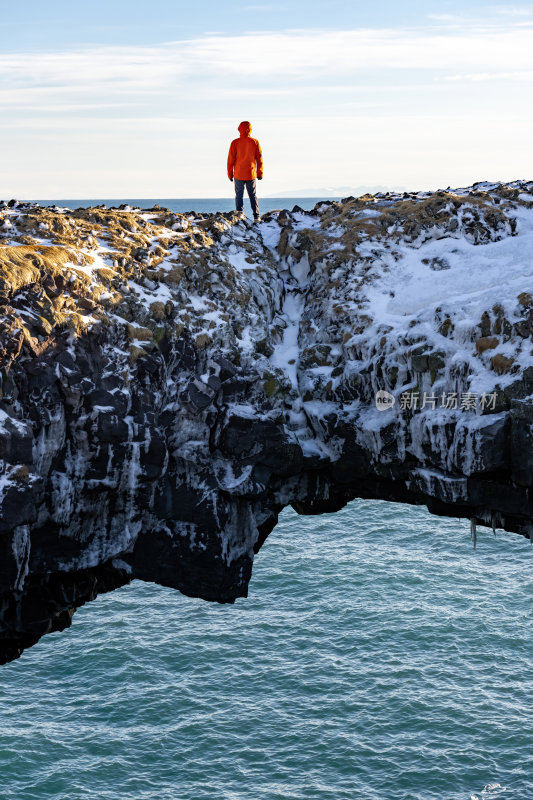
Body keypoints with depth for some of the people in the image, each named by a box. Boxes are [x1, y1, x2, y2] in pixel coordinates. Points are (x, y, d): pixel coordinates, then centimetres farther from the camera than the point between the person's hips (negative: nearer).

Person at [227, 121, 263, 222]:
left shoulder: (235, 143, -8)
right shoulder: (255, 142, -3)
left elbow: (231, 159, -5)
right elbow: (259, 158, 2)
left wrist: (230, 173, 5)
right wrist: (260, 173, 12)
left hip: (239, 175, -2)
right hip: (251, 175, 2)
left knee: (239, 196, 6)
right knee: (253, 195, 11)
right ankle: (256, 216, 7)